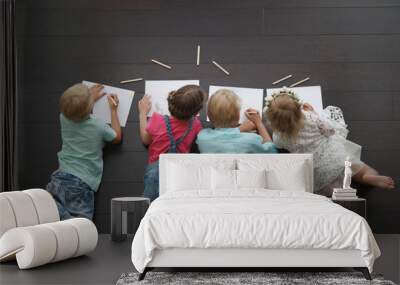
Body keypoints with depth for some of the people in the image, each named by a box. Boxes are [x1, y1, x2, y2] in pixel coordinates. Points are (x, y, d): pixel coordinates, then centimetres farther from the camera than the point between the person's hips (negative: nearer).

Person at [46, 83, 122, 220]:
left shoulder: (64, 119, 4)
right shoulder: (99, 126, -8)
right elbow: (117, 138, 14)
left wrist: (90, 98, 43)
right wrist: (113, 110, 21)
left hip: (61, 178, 4)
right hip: (82, 184, -4)